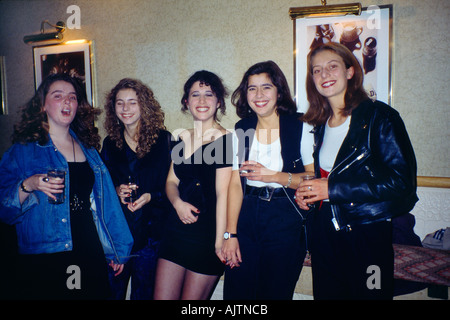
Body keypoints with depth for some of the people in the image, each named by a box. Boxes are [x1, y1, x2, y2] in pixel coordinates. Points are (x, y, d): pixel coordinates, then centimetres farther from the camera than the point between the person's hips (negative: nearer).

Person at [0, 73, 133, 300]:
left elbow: (107, 203, 11)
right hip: (44, 262, -3)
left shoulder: (88, 149, 10)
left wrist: (118, 249, 11)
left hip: (92, 256, 4)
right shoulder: (23, 150, -1)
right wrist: (28, 186, -22)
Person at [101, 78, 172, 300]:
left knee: (144, 292, 10)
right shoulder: (110, 143, 9)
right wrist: (116, 190, -6)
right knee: (112, 291, 10)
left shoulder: (163, 139, -2)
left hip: (149, 231, -2)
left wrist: (150, 197, -18)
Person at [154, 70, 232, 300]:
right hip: (177, 228, 6)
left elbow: (223, 193, -13)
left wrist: (220, 241, -16)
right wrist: (178, 203, -7)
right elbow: (172, 180, 14)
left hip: (208, 231, -6)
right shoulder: (183, 138, 10)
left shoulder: (225, 139, -9)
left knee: (192, 297, 6)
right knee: (162, 296, 9)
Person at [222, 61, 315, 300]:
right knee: (236, 291, 8)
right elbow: (235, 184, 3)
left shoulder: (301, 127, -3)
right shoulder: (242, 130, 7)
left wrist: (272, 176, -17)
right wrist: (230, 234, -2)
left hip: (286, 220, -3)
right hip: (247, 218, 3)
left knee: (275, 293, 8)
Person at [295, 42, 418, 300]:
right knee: (327, 294, 13)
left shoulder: (380, 117, -8)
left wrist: (333, 189, -17)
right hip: (324, 237, 6)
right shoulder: (321, 126, 11)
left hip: (368, 236, -5)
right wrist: (307, 192, 1)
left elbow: (402, 181, -15)